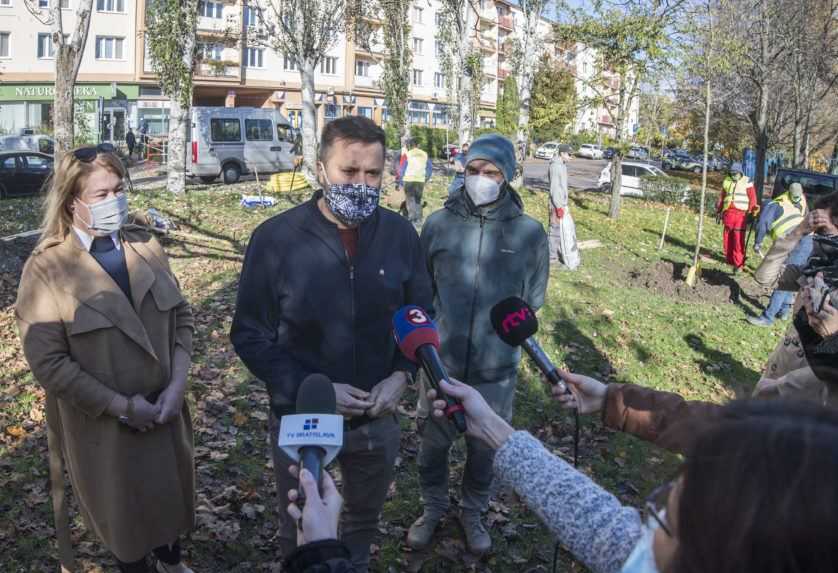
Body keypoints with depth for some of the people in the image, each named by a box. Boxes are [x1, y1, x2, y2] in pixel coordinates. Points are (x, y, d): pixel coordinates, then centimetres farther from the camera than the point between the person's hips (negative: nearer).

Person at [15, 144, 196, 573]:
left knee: (169, 493, 24)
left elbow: (181, 315, 1)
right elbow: (47, 361, -17)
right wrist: (120, 406, -19)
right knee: (122, 510, 18)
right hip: (102, 425, -4)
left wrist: (176, 385, -12)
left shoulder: (145, 246, -1)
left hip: (163, 411, 4)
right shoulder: (47, 268, -15)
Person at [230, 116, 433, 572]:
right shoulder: (275, 238, -17)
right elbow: (249, 334, -11)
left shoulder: (401, 234, -9)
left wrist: (402, 373, -14)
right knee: (299, 531, 21)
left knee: (365, 517, 27)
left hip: (379, 418, 3)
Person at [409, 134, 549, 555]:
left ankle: (473, 513, 44)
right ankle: (433, 507, 44)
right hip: (439, 363, 1)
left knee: (485, 449, 18)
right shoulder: (438, 224, -7)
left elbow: (533, 299, 6)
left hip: (496, 370, 0)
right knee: (433, 444, 17)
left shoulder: (529, 232, -8)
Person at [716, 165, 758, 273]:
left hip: (741, 213, -5)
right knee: (728, 238, 6)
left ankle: (739, 264, -11)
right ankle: (730, 260, 18)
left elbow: (752, 199, 0)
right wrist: (719, 211, 22)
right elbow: (722, 197, 22)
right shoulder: (727, 182, 14)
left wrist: (752, 213, -5)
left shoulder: (747, 183, 1)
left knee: (739, 239, -11)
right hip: (728, 213, 5)